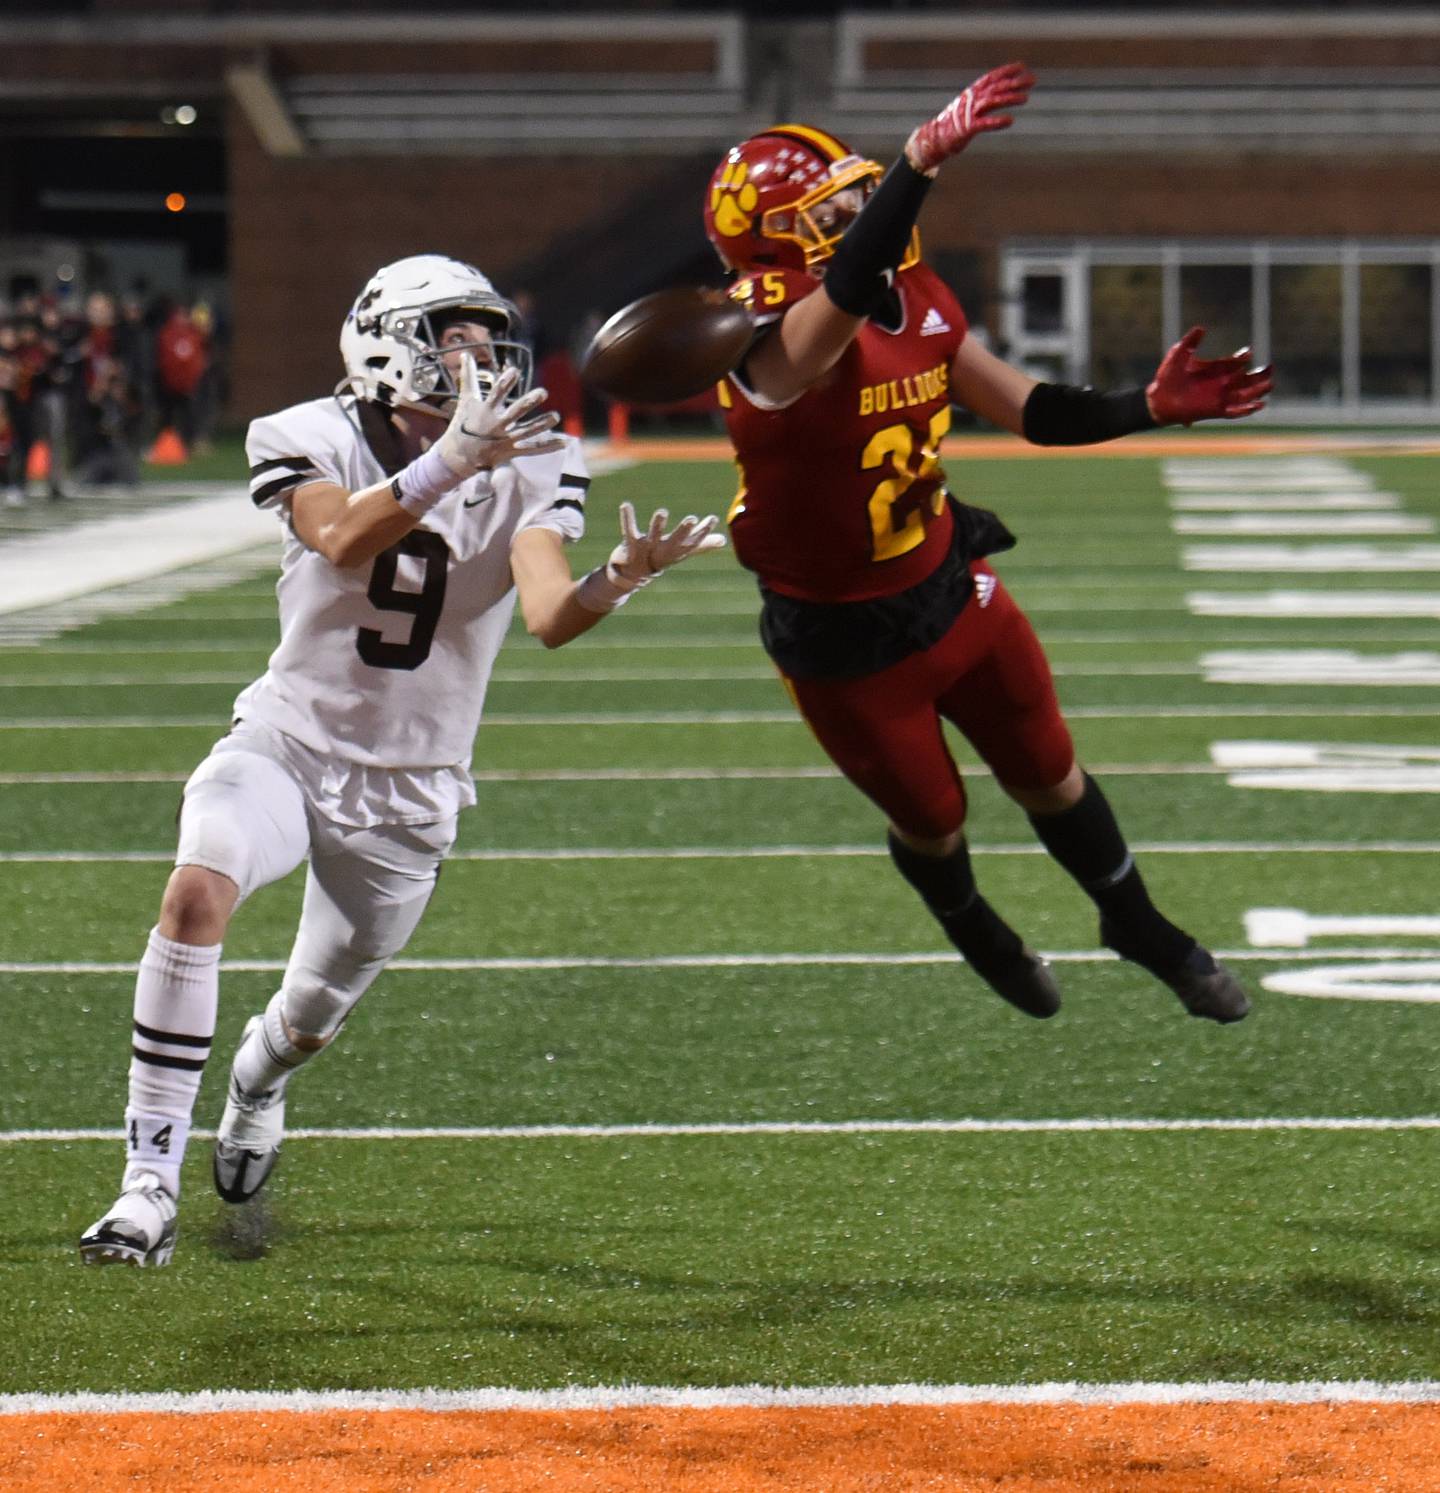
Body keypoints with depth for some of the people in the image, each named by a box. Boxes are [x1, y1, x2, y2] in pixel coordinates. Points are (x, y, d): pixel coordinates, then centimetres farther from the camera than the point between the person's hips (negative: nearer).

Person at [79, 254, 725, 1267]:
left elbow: (548, 616, -22)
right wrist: (447, 464, -48)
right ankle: (151, 1182, -27)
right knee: (199, 889, -32)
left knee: (316, 1010, 15)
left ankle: (259, 1082, 56)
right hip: (287, 742, -2)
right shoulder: (315, 443, -11)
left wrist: (614, 584, -44)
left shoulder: (529, 472, -6)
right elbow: (345, 543, -33)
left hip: (408, 791, 2)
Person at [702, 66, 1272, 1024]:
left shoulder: (916, 303, -6)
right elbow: (847, 290, -56)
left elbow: (1029, 411, 1)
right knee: (931, 821, 18)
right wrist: (922, 162, -72)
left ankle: (1141, 930, 43)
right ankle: (978, 935, 51)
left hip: (948, 585, 5)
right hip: (847, 645, -5)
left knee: (1050, 775, 19)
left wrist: (1149, 408, -15)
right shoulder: (781, 346, -32)